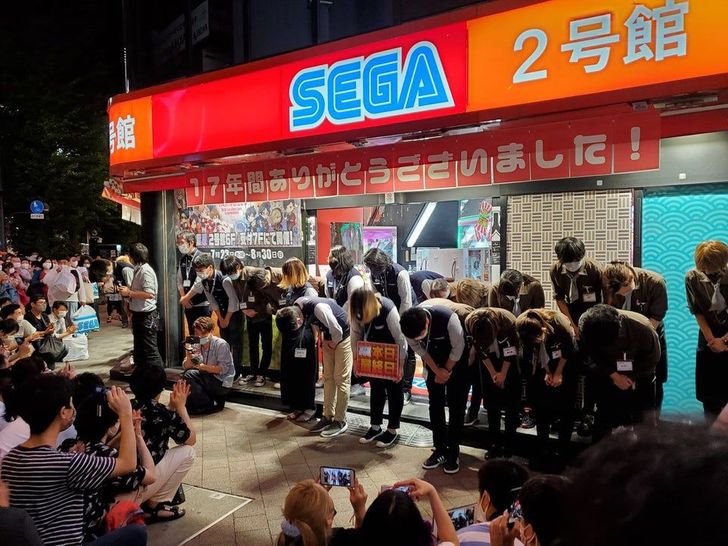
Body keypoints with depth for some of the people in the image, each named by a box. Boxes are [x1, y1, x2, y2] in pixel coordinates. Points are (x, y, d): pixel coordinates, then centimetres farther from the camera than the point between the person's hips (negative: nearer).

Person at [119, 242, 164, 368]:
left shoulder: (146, 271, -17)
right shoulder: (138, 269, 11)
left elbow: (149, 294, -26)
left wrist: (129, 293, -19)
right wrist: (127, 291, 7)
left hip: (146, 316, -10)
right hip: (138, 314, 10)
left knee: (150, 349, -5)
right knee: (139, 348, 20)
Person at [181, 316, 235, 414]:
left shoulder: (221, 344, -16)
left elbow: (223, 369, -22)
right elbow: (186, 367, -1)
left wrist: (203, 367, -31)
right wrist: (188, 358, -22)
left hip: (222, 384, -8)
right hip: (207, 379, 8)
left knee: (189, 375, -21)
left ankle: (211, 405, -12)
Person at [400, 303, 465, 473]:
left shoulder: (448, 318, -40)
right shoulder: (409, 325, -28)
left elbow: (458, 347, -22)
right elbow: (417, 347, -8)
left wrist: (446, 371, -11)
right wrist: (437, 371, -8)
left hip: (455, 359, -3)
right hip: (433, 360, 4)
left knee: (455, 405, -2)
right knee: (435, 403, 5)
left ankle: (453, 452, 9)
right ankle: (440, 450, 16)